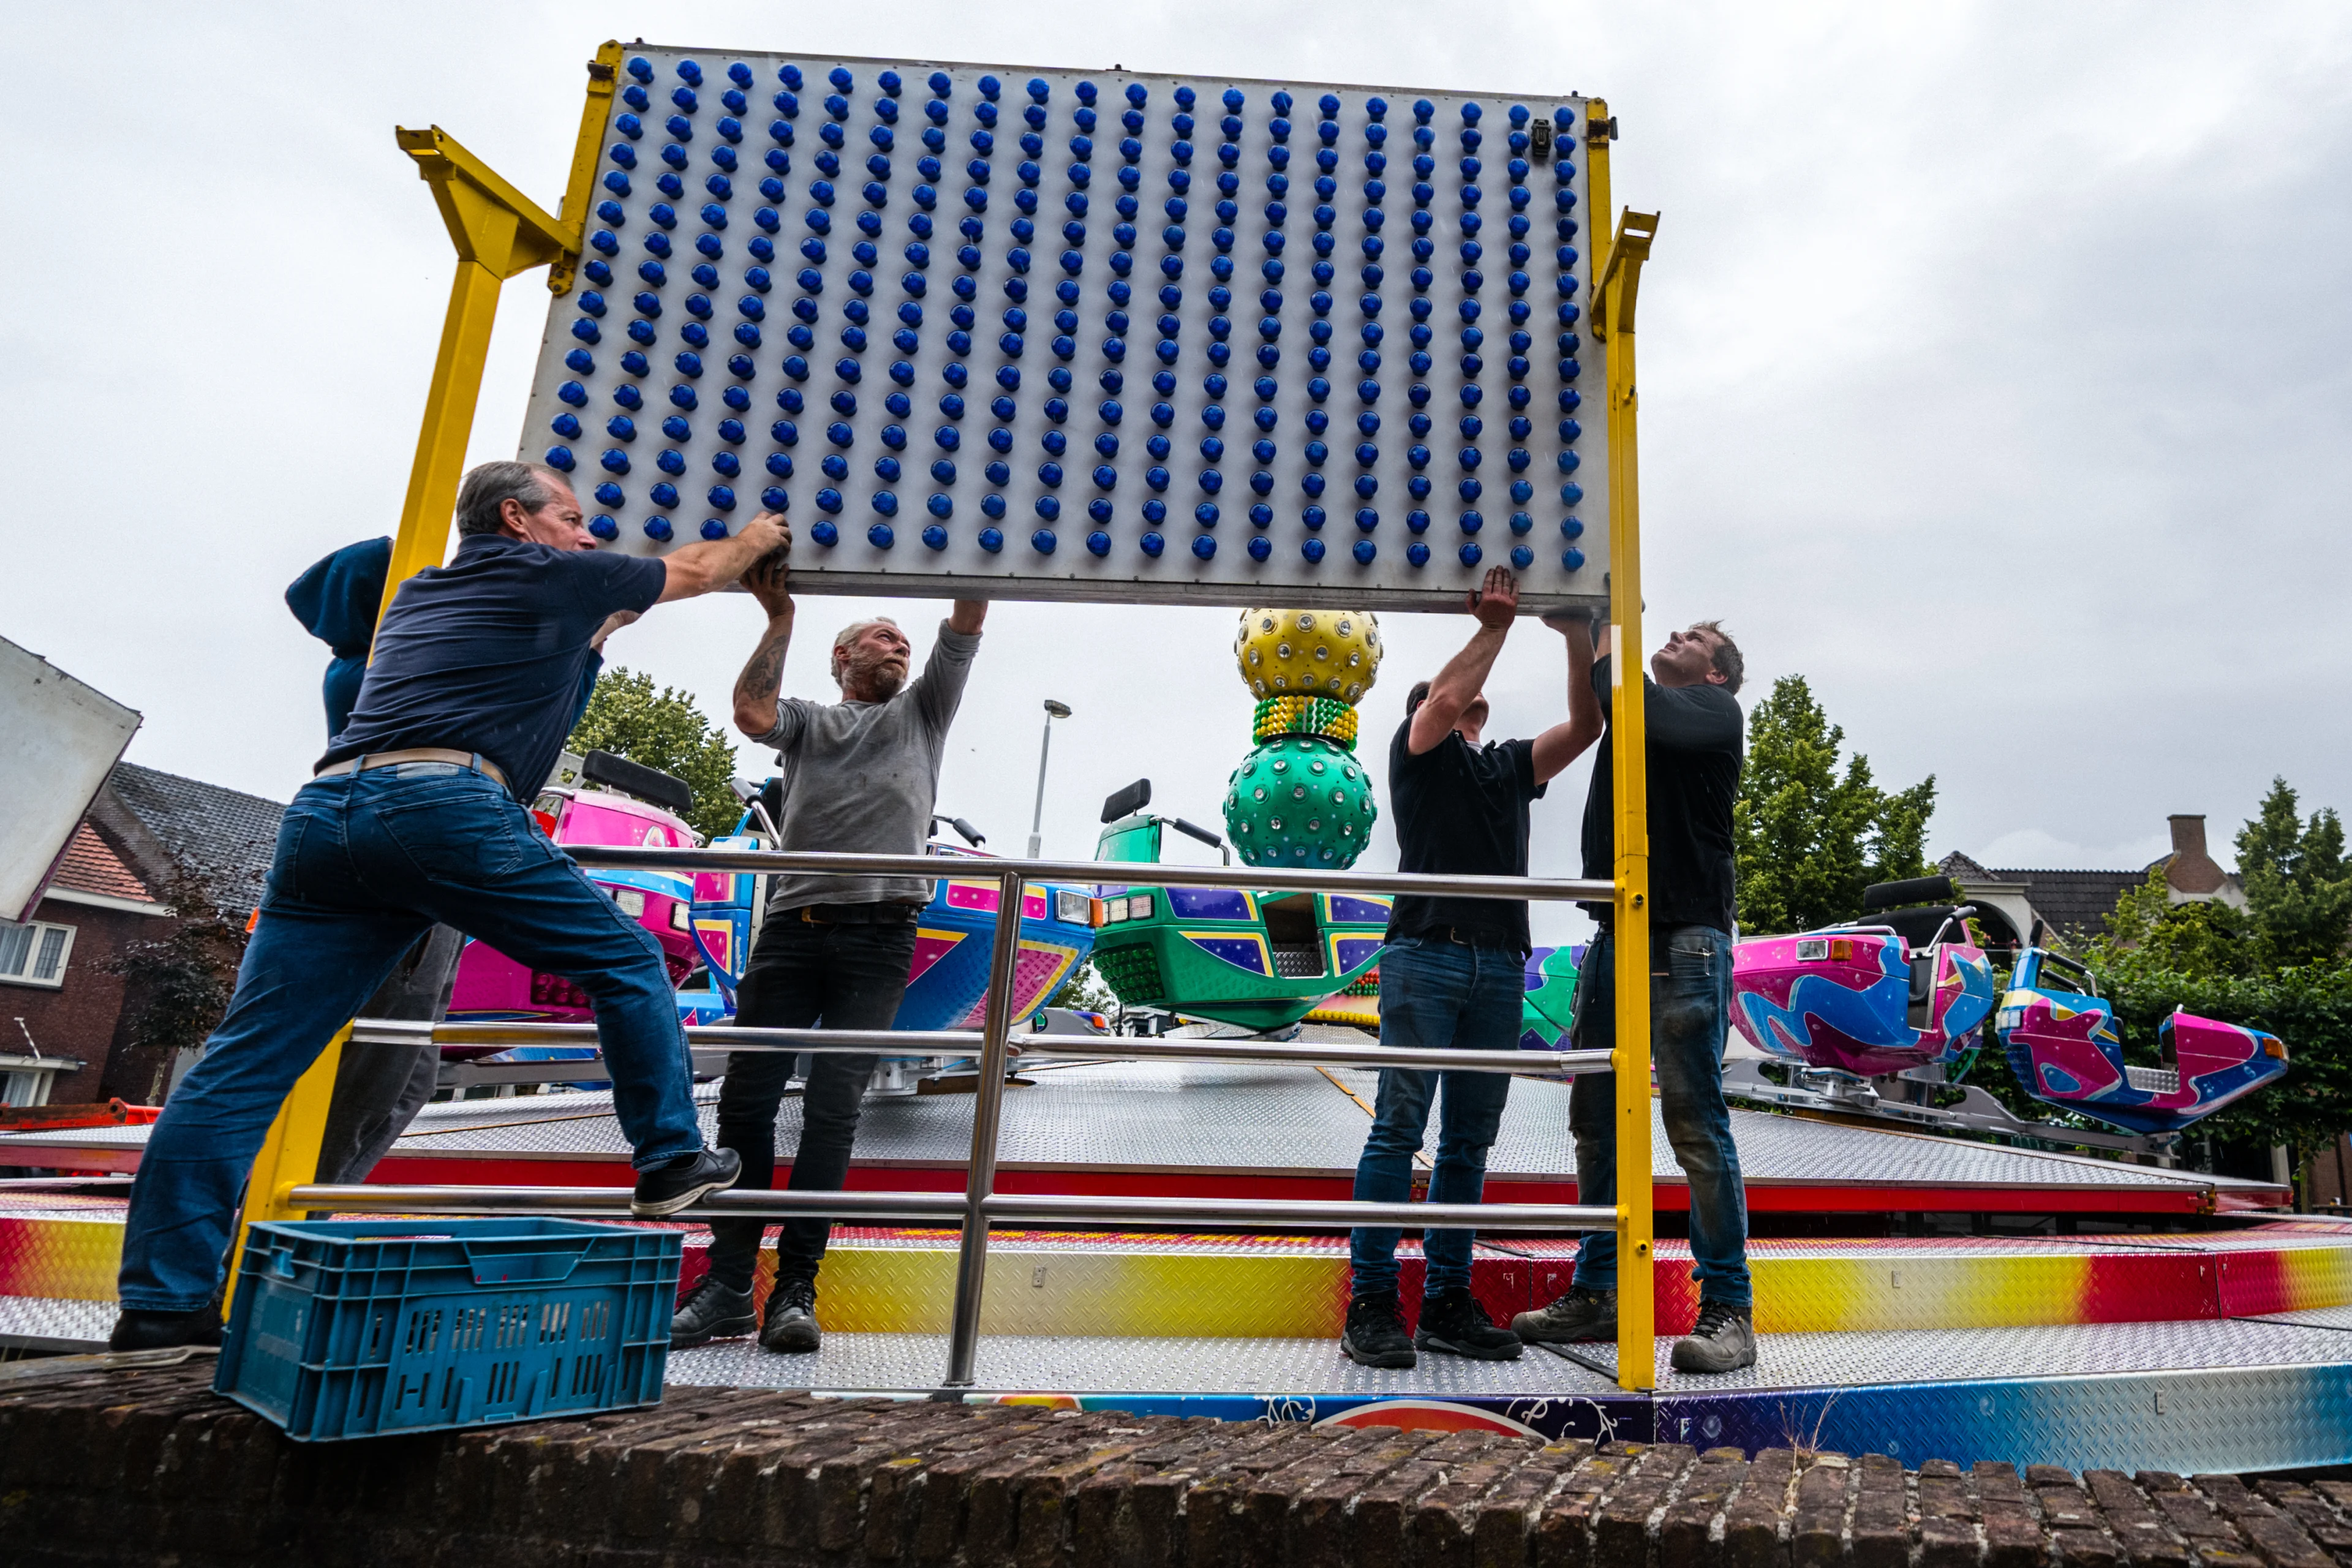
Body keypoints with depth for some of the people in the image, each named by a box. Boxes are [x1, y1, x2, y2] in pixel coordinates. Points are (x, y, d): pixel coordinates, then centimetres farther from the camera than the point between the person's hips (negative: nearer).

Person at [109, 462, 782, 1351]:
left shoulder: (421, 593, 32)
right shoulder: (554, 578, 13)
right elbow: (695, 571, 28)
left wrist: (593, 571, 64)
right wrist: (754, 540, 47)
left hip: (325, 812, 8)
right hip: (447, 808, -7)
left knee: (246, 1061, 4)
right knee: (626, 963, 8)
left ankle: (162, 1304, 6)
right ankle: (670, 1162, 13)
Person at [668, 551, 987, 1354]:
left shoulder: (921, 712, 23)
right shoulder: (807, 720, 21)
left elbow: (966, 623, 13)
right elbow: (751, 713, -2)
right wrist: (780, 619, 2)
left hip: (878, 933, -1)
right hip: (791, 925, 1)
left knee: (832, 1109, -7)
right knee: (746, 1099, -3)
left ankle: (796, 1289, -3)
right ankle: (727, 1285, 4)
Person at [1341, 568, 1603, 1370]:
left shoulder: (1513, 764, 26)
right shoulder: (1418, 749, 11)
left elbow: (1584, 725, 15)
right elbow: (1446, 698, -10)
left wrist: (1576, 635, 7)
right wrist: (1494, 624, -2)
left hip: (1500, 965, 6)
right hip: (1427, 952, -6)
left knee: (1470, 1137, 5)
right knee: (1400, 1125, -8)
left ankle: (1448, 1303, 11)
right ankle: (1371, 1303, -4)